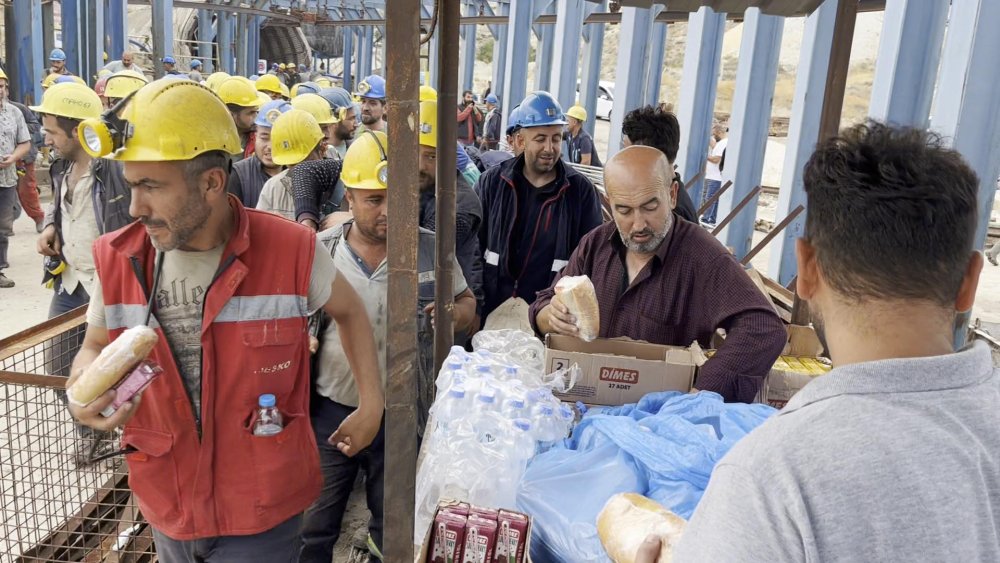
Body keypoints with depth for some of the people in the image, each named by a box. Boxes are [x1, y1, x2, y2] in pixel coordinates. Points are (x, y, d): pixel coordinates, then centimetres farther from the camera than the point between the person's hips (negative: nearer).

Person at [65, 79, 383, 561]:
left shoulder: (291, 250, -17)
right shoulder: (116, 259, -8)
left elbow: (349, 312, 2)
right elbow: (95, 348, 8)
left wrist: (371, 404, 0)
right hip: (166, 508, 4)